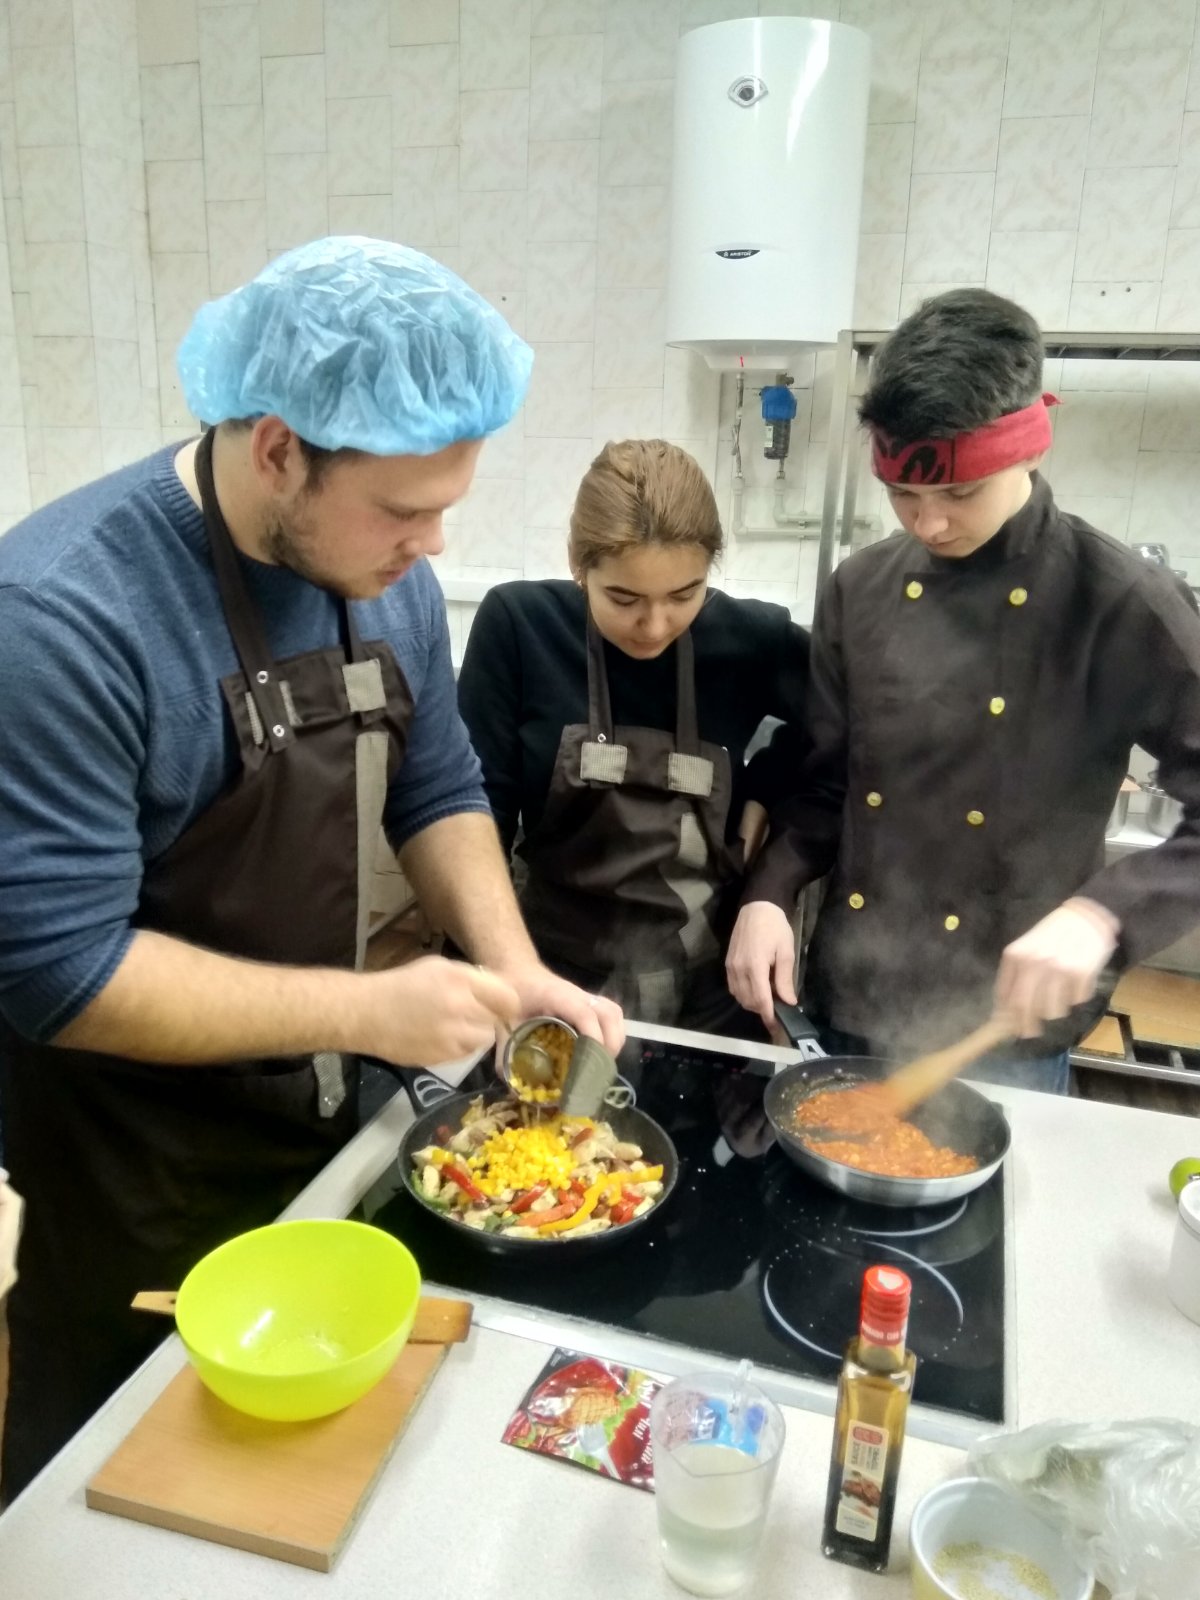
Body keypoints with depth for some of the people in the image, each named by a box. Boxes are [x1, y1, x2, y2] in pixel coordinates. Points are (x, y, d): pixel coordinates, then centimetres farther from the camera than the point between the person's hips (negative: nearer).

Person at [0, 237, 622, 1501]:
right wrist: (368, 1011, -28)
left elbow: (437, 787, 4)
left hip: (324, 1116, 6)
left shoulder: (387, 577, -6)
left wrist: (515, 970, -10)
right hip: (130, 1186, -5)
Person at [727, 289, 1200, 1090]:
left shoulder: (1123, 605, -13)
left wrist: (1103, 913, -27)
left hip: (1005, 1034, -3)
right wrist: (769, 896, -8)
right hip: (848, 1010, 4)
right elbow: (825, 782, 6)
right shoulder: (860, 589, 0)